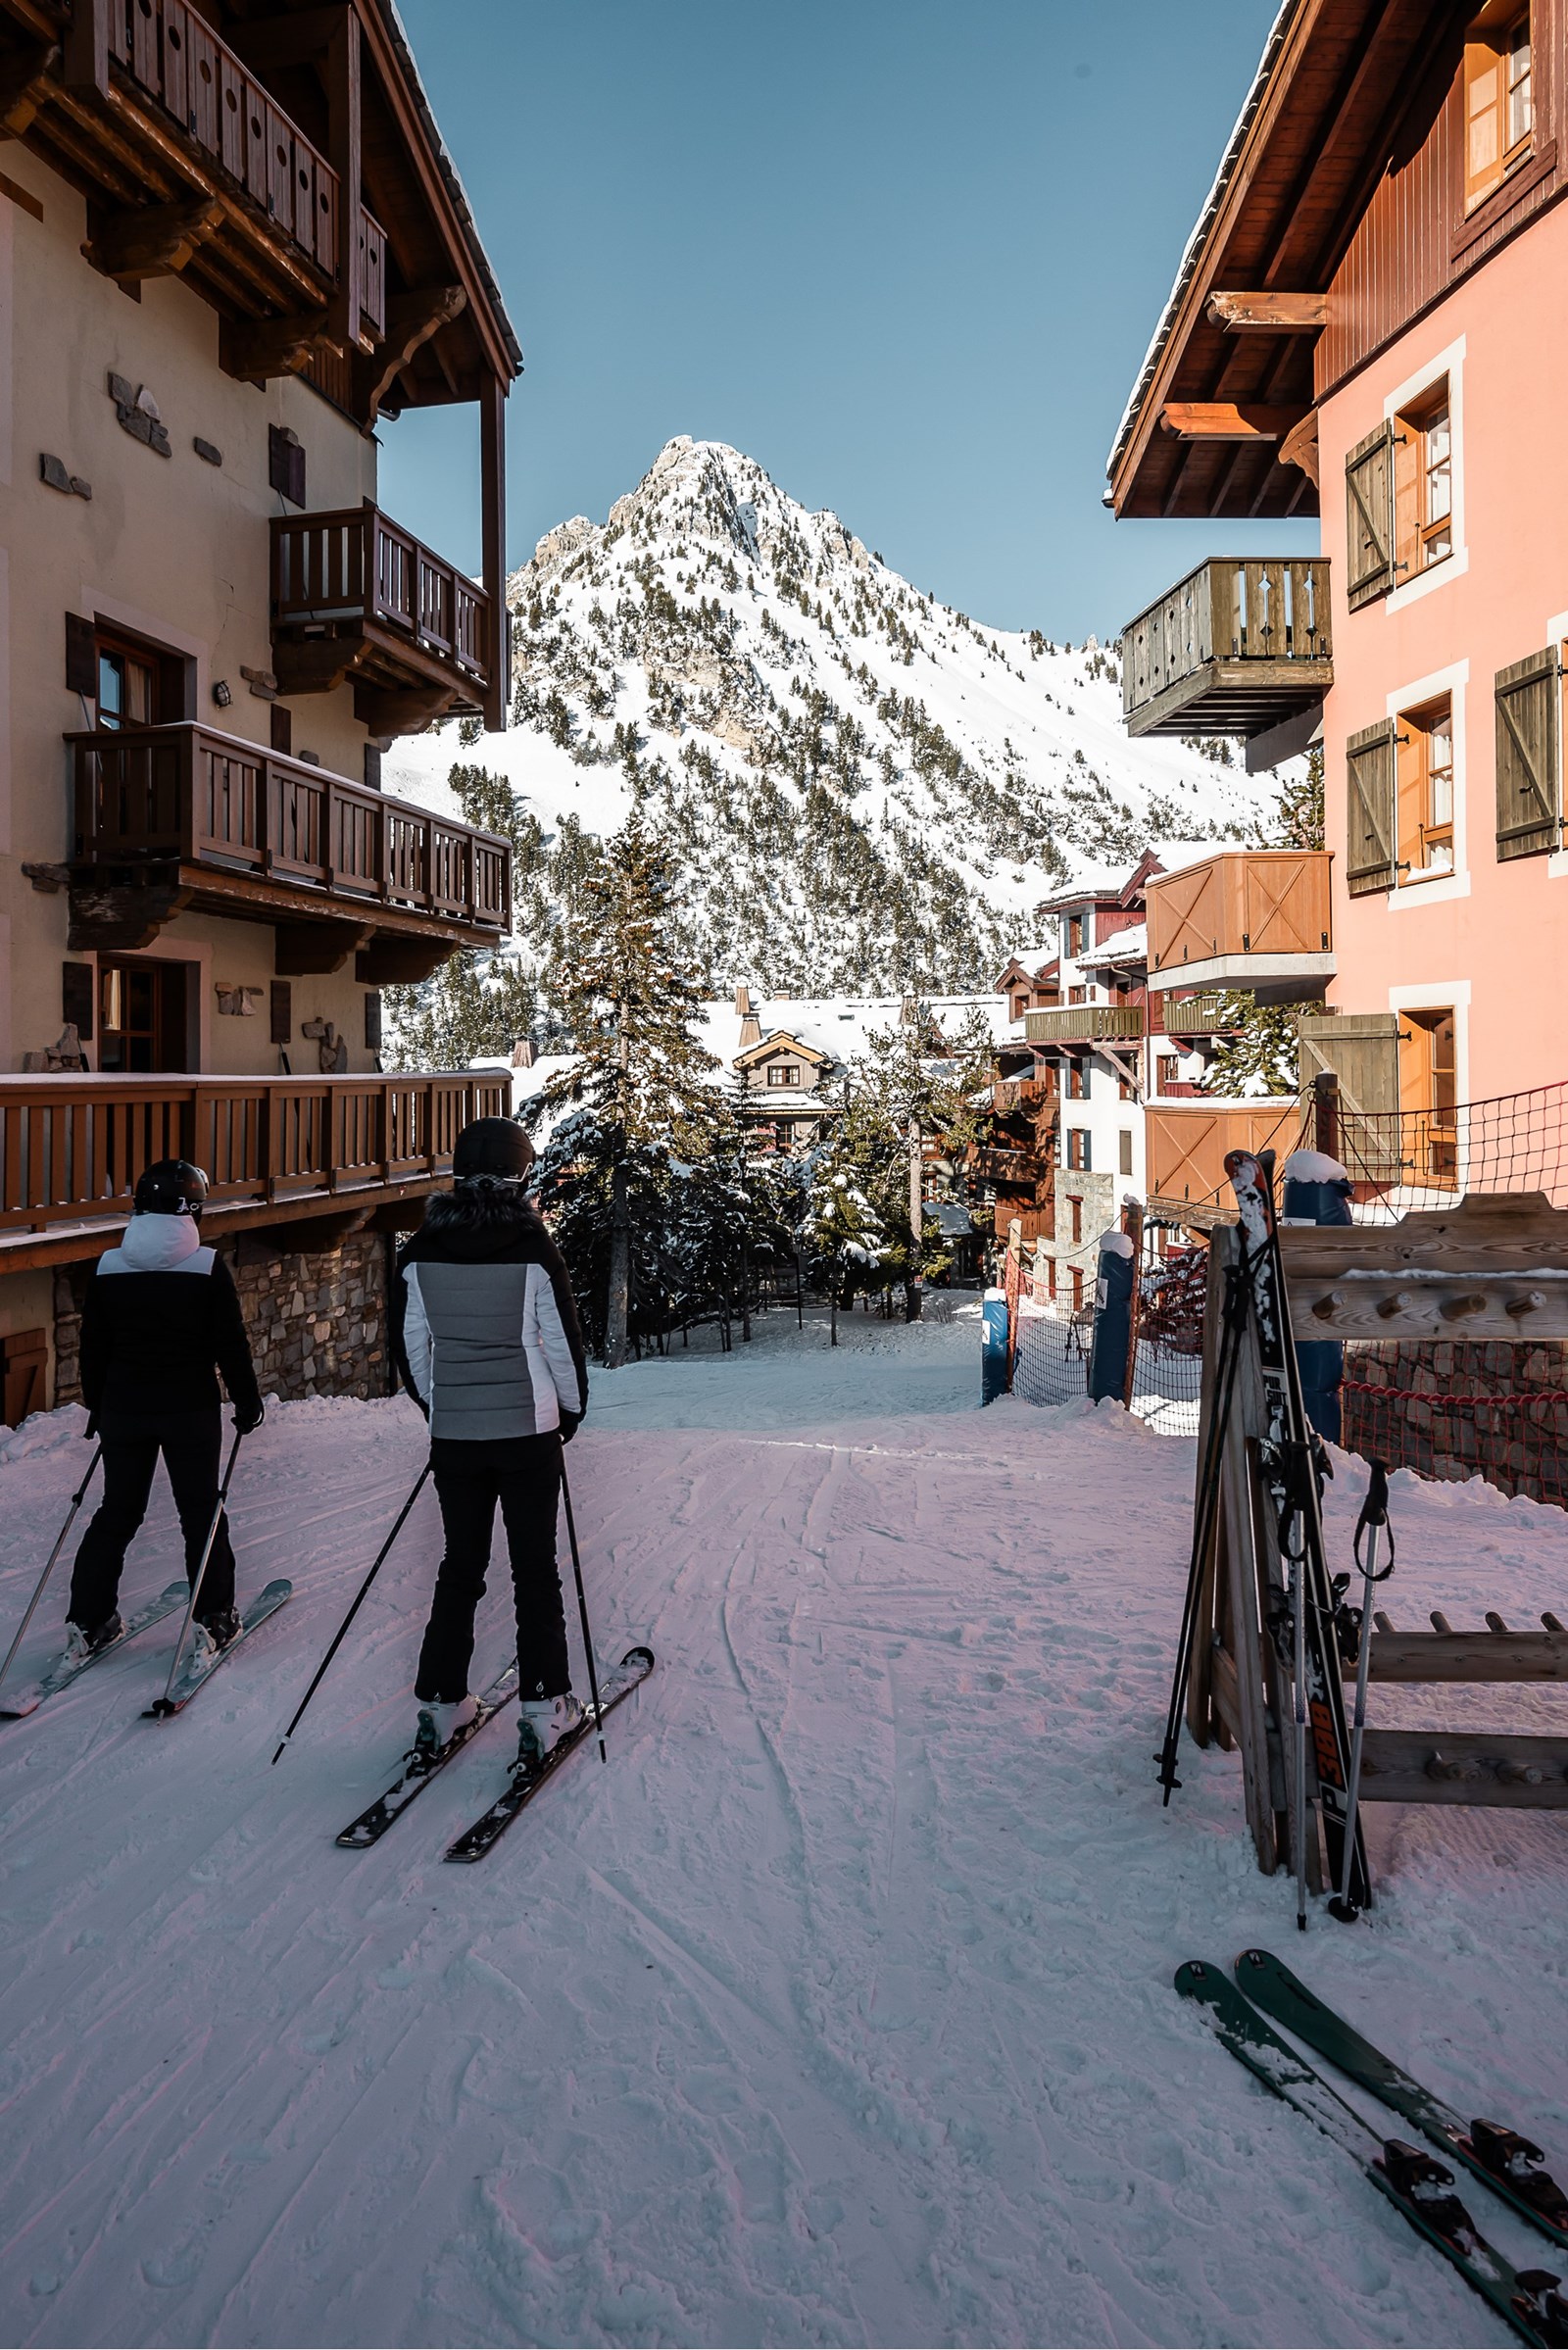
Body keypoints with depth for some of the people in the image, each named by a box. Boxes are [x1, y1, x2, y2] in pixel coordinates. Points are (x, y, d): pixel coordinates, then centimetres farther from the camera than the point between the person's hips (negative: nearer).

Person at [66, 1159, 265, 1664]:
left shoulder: (108, 1268, -1)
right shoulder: (207, 1267, -12)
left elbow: (93, 1348, 7)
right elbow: (230, 1344, -9)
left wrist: (97, 1406, 19)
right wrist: (247, 1400, 3)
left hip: (123, 1411, 3)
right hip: (191, 1412, -3)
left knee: (116, 1512, 15)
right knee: (200, 1511, 8)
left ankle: (87, 1622, 17)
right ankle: (212, 1619, 12)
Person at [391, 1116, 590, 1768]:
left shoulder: (421, 1250, -2)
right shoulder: (532, 1247, -12)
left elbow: (409, 1344, 6)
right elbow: (562, 1340, -7)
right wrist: (572, 1408, 9)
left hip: (453, 1435, 3)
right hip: (528, 1430, -3)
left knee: (460, 1565, 15)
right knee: (535, 1568, 8)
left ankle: (439, 1703, 21)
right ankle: (543, 1708, 12)